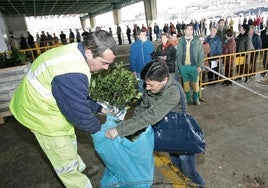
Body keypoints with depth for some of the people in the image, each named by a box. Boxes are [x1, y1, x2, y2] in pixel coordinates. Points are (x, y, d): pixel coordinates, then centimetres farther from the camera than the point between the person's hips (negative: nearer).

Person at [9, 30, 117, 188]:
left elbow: (80, 95, 6)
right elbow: (79, 112, -29)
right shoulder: (71, 74, -40)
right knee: (65, 161, 9)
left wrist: (99, 108, 4)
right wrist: (99, 128, -11)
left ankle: (80, 169, 53)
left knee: (69, 143, 29)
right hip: (42, 115, -10)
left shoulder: (76, 52, -7)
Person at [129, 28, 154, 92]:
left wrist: (145, 42, -20)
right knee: (141, 85, 12)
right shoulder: (134, 45, -6)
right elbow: (132, 58, -5)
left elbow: (150, 51, -19)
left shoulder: (148, 43, -1)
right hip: (140, 69, -1)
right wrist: (133, 70, -7)